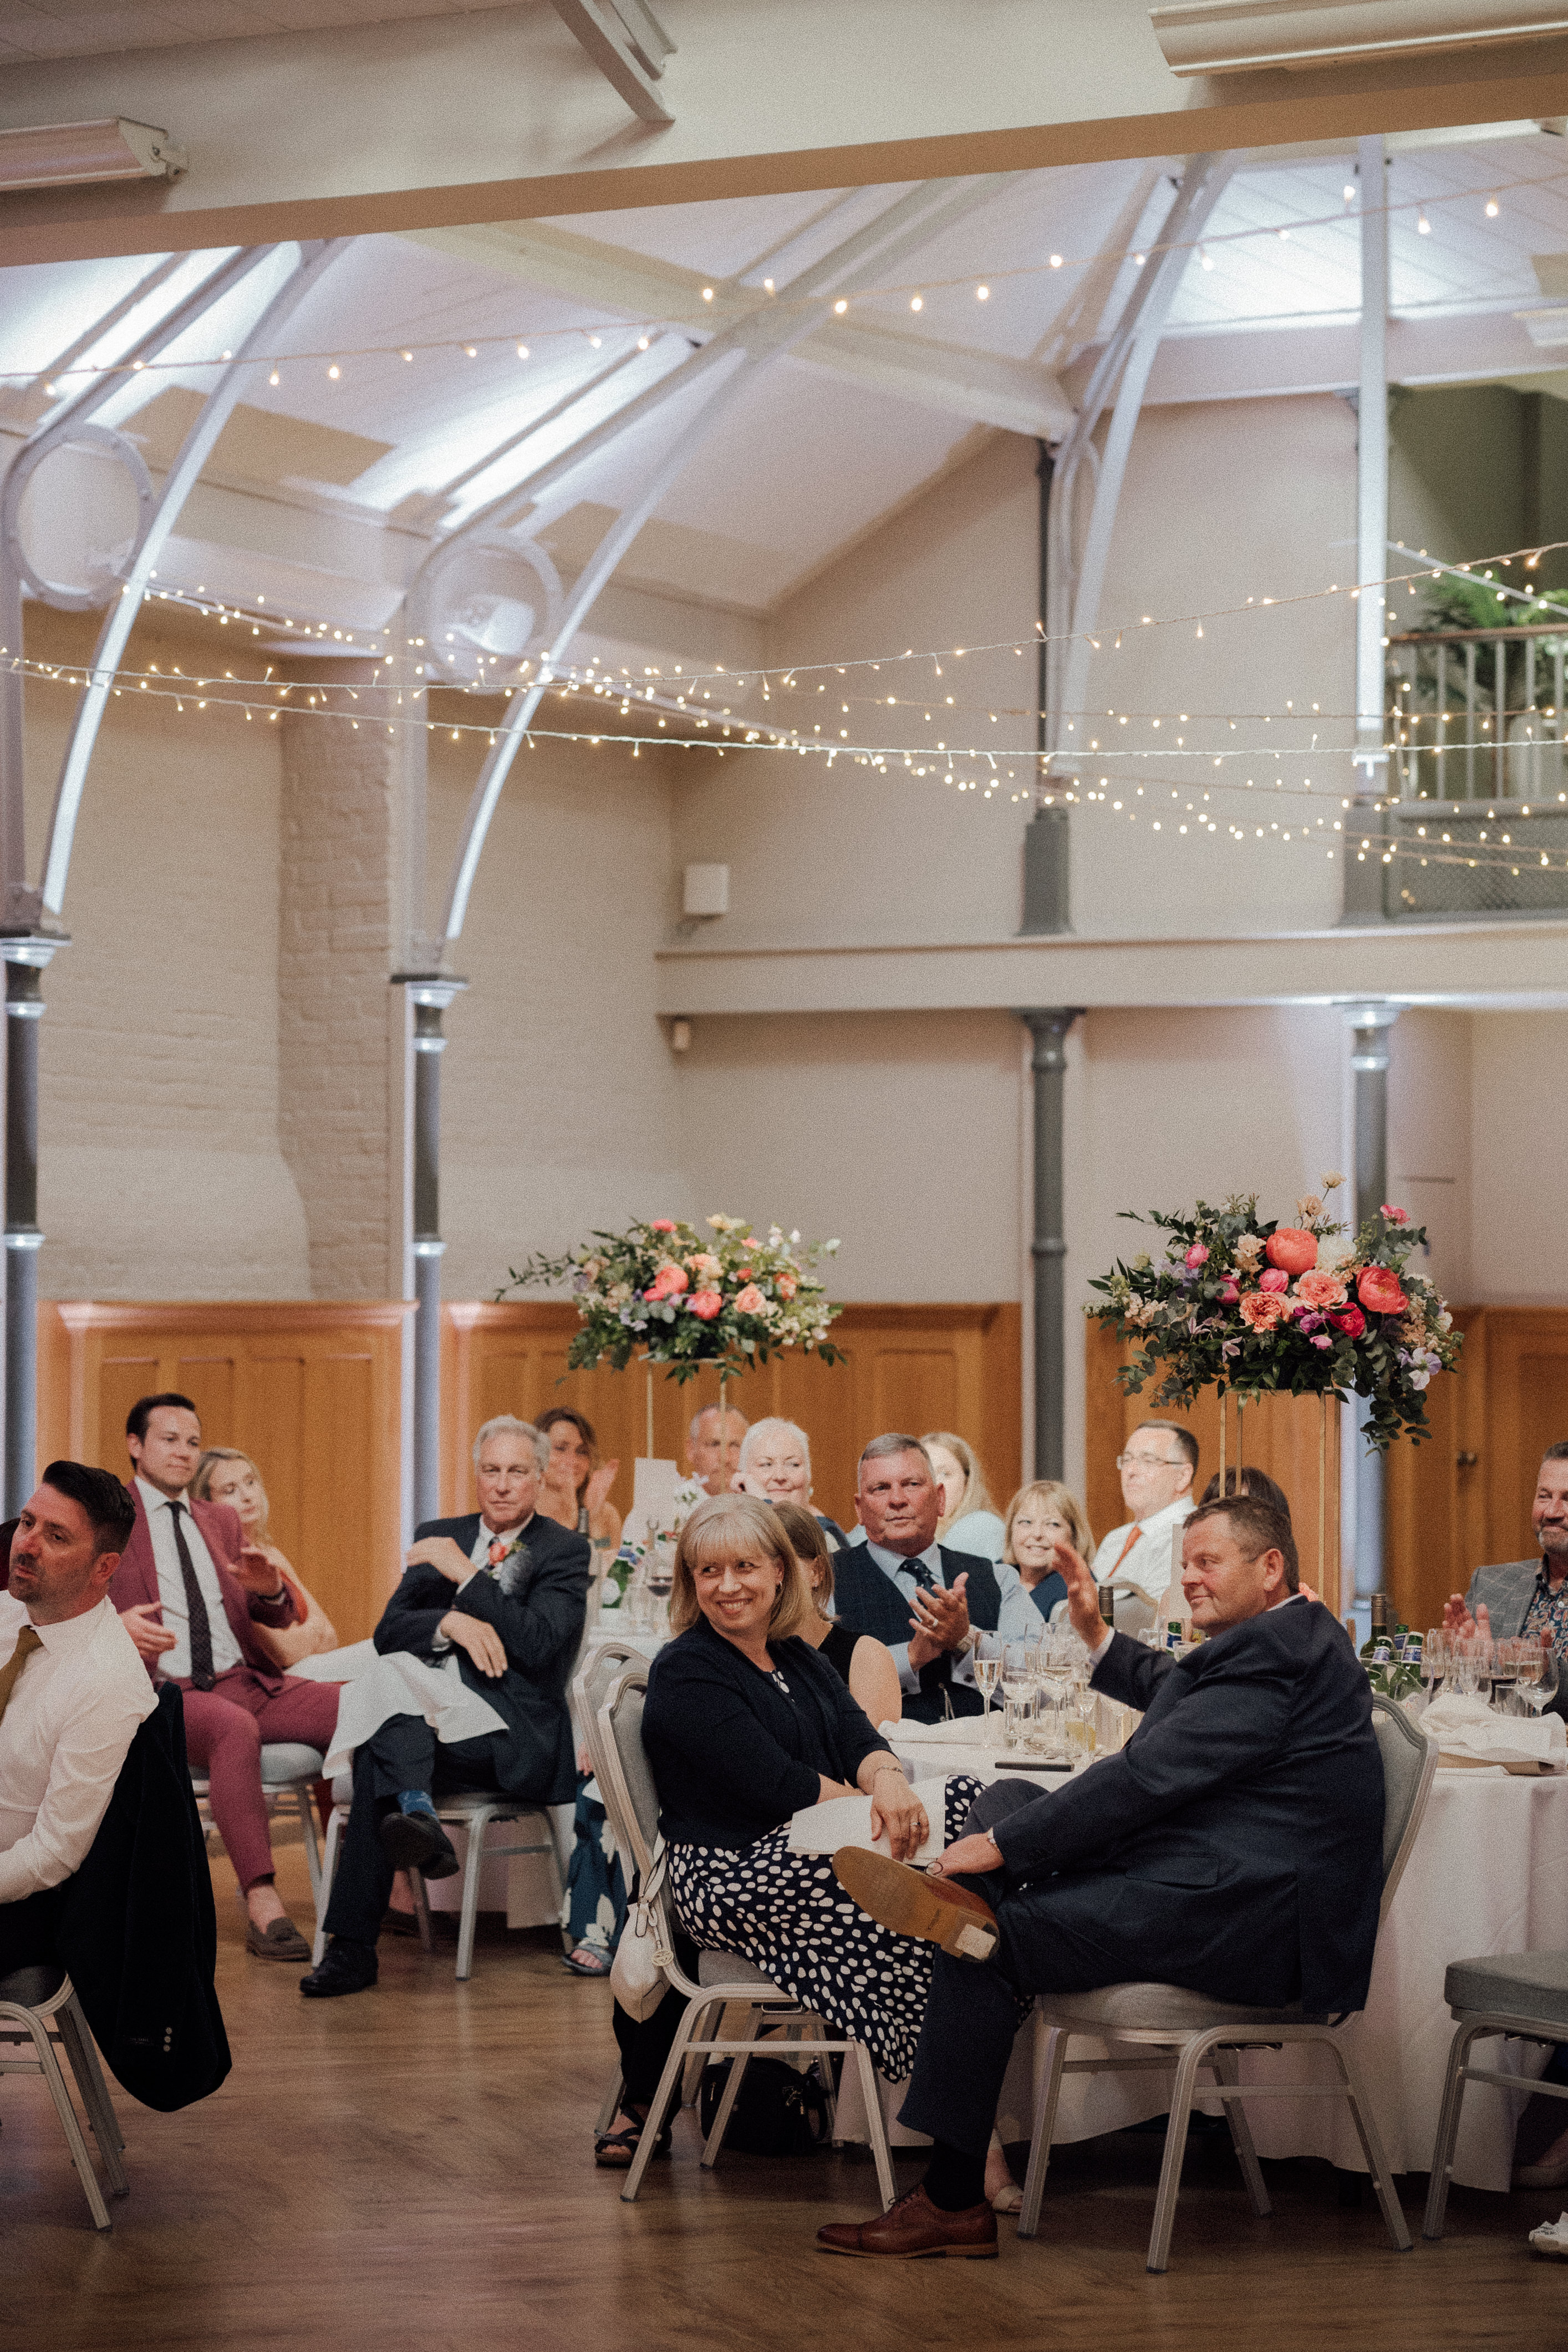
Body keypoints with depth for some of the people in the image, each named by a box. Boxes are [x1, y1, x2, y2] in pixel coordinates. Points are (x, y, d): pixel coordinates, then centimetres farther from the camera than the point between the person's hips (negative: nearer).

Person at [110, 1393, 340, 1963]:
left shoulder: (221, 1521, 25)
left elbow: (279, 1616, 20)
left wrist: (269, 1588, -5)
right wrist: (114, 1623, -23)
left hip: (248, 1681, 5)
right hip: (168, 1692, -5)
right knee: (236, 1728, -40)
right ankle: (262, 1907, -42)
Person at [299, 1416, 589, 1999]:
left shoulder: (566, 1550, 5)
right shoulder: (437, 1537, 17)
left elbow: (538, 1646, -11)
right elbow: (388, 1632, 6)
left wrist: (467, 1575, -12)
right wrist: (451, 1623, -15)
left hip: (515, 1741, -4)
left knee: (379, 1749, -30)